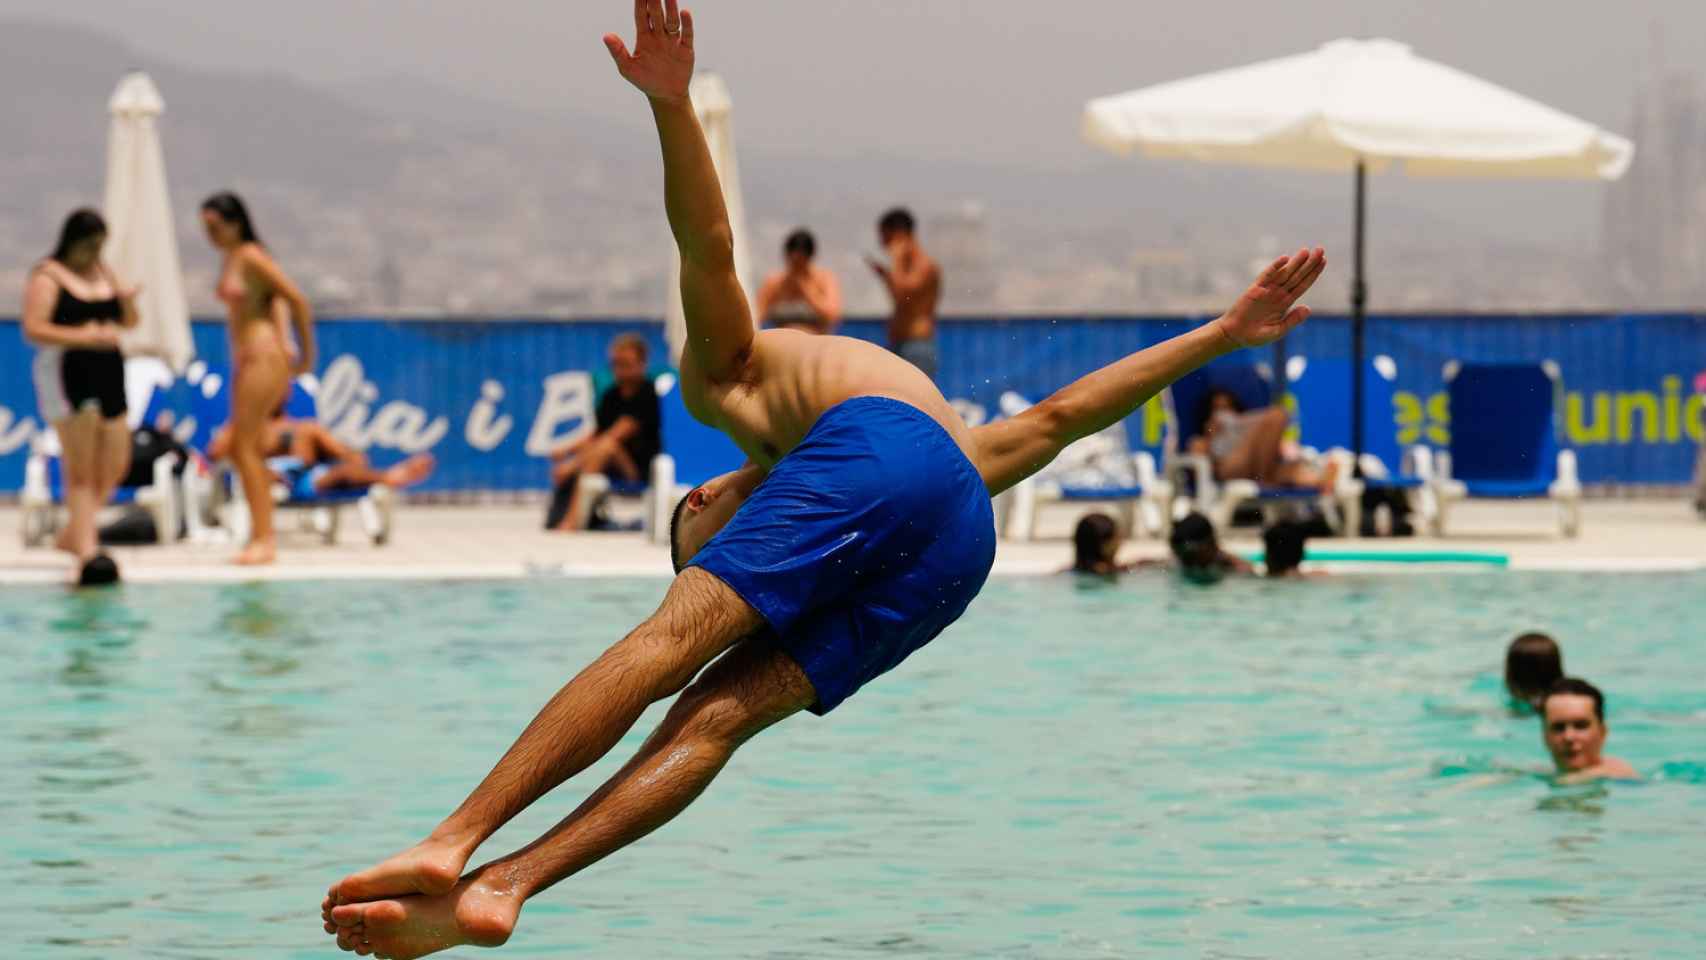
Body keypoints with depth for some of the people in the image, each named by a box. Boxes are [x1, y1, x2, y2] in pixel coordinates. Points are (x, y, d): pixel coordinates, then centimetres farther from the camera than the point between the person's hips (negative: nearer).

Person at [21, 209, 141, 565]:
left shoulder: (104, 273, 16)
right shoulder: (47, 277, -5)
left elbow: (129, 323, 20)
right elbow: (33, 329, -15)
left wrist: (127, 302, -3)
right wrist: (83, 337, -23)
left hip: (107, 373, 7)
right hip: (67, 374, -7)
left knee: (116, 464, 9)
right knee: (80, 471, -7)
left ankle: (72, 535, 23)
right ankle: (85, 547, -6)